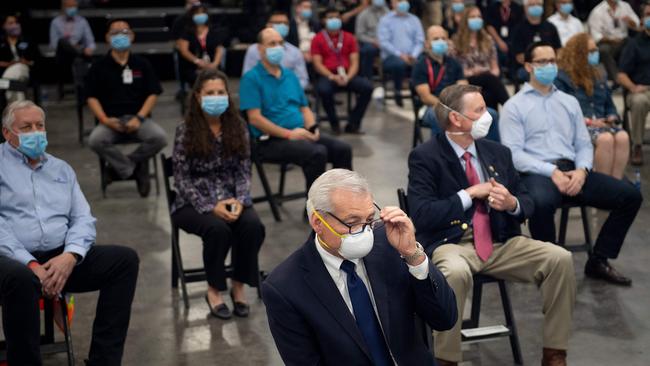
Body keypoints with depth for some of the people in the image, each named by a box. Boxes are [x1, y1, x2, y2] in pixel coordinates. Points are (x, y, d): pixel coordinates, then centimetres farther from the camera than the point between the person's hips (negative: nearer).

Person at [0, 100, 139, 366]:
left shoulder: (61, 169, 21)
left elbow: (83, 219, 10)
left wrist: (70, 256, -12)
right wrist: (31, 265, -20)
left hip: (60, 257, 6)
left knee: (125, 259, -14)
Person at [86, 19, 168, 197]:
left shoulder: (142, 64, 9)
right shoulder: (99, 67, 7)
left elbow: (153, 94, 5)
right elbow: (92, 97, 5)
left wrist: (139, 118, -10)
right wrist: (104, 119, -12)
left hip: (138, 118, 1)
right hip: (111, 120, -1)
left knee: (160, 137, -29)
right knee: (95, 140, -31)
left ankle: (121, 166, -6)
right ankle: (136, 169, -14)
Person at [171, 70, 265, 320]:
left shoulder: (238, 127, 2)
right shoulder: (185, 131, -7)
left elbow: (244, 171, 2)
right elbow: (182, 179, -9)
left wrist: (240, 201, -17)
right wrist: (211, 207, -20)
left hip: (231, 198, 3)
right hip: (193, 202, -3)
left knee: (254, 226, -28)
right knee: (218, 229, -34)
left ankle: (239, 286, -6)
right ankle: (214, 290, -9)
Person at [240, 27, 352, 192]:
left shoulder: (290, 75, 19)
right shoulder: (251, 78, -4)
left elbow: (305, 108, 22)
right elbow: (254, 118, -13)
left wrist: (312, 128, -1)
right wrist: (289, 134, -17)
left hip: (300, 134, 7)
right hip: (271, 140, -7)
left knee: (342, 149, -11)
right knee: (317, 153, -30)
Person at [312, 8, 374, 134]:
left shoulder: (349, 38, 12)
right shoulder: (318, 39, 4)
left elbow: (354, 62, 6)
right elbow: (317, 64, -4)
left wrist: (348, 77, -15)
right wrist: (333, 77, -20)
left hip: (347, 76, 3)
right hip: (327, 76, -3)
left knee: (367, 86, -24)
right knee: (323, 90, -37)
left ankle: (353, 124, -12)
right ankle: (334, 124, -14)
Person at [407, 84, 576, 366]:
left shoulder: (498, 153, 13)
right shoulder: (425, 157, -4)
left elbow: (527, 203, 17)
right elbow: (421, 215, -14)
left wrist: (512, 203, -8)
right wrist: (470, 194, -13)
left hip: (501, 243, 5)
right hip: (452, 244, -5)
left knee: (560, 259, -16)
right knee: (455, 272, -39)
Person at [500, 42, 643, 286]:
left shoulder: (570, 102, 21)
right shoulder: (514, 106, 5)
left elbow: (584, 145, 16)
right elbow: (513, 153, -7)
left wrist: (582, 170, -7)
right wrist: (552, 172, -18)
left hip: (572, 170, 6)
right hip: (537, 173, -5)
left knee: (630, 195, -11)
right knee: (541, 202, -41)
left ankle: (598, 261, 0)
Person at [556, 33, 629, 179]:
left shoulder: (599, 75, 25)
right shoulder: (561, 76, 2)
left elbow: (609, 104, 29)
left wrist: (612, 117, 5)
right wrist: (588, 121, -14)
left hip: (602, 124, 6)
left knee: (623, 136, -29)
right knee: (606, 138, -36)